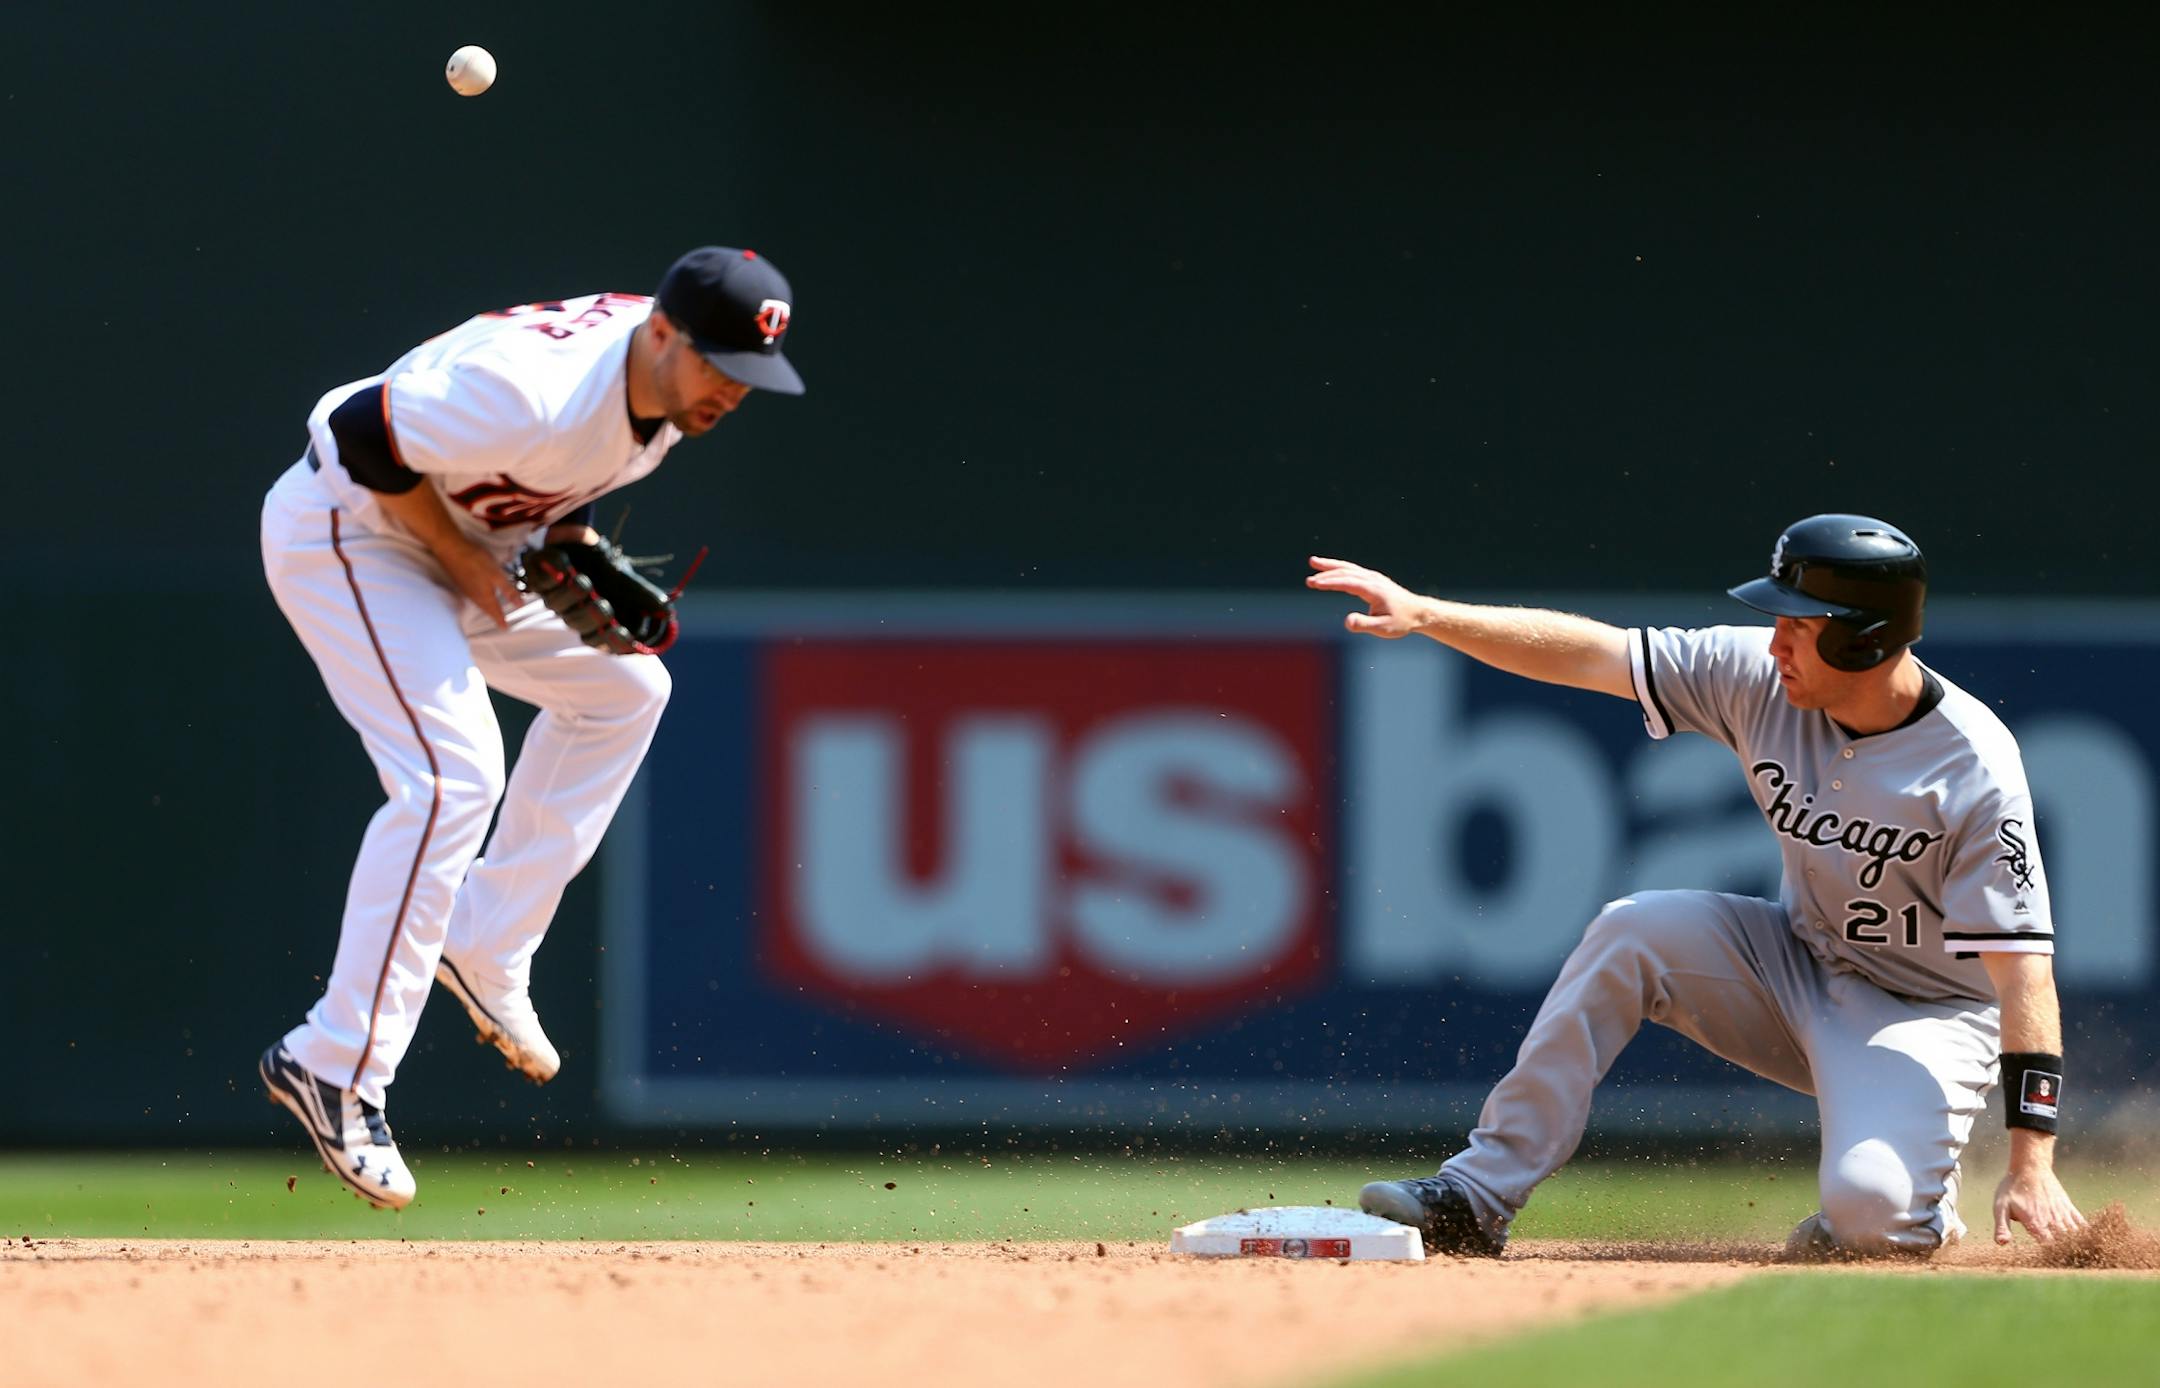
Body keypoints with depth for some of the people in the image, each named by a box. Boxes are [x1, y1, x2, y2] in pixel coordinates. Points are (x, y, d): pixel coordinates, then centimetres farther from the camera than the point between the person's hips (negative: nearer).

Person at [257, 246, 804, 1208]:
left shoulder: (671, 383, -7)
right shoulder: (537, 389, -36)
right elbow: (365, 434, -30)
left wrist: (571, 538, -3)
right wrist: (465, 562, -21)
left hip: (465, 541, 10)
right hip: (344, 531, -10)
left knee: (623, 688, 16)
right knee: (452, 777, -22)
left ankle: (486, 952, 19)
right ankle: (336, 1067, -19)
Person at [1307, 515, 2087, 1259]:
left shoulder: (1974, 772, -28)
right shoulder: (1760, 679, -13)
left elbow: (2023, 966, -29)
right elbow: (1589, 653, -8)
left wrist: (2032, 1162, -35)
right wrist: (1423, 615, -18)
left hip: (1929, 1015, -6)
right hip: (1801, 964, 6)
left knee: (1871, 1210, -32)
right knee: (1633, 932, -17)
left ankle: (1927, 1201, 8)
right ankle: (1479, 1197, -13)